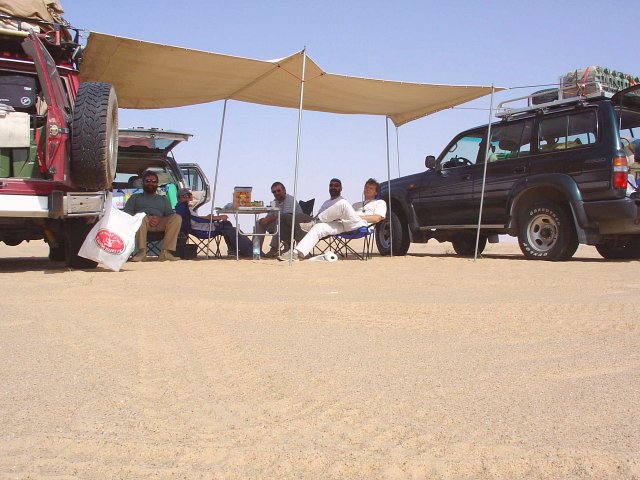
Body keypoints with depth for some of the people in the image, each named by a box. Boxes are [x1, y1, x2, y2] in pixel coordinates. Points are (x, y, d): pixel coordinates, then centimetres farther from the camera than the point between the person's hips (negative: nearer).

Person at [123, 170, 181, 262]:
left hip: (160, 224, 2)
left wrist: (160, 219, -8)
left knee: (177, 218, -27)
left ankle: (165, 252, -35)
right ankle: (142, 252, -39)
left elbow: (171, 216, 17)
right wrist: (147, 218, -8)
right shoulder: (135, 197, 27)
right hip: (141, 223, -2)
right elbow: (126, 214, 9)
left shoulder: (163, 199, 33)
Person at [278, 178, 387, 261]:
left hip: (360, 225, -6)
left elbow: (377, 218, 3)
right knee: (319, 228, -20)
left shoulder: (380, 203, 24)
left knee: (342, 203, -30)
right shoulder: (357, 204, 41)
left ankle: (315, 221, -19)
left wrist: (358, 216, -4)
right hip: (343, 225, 6)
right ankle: (297, 253, -32)